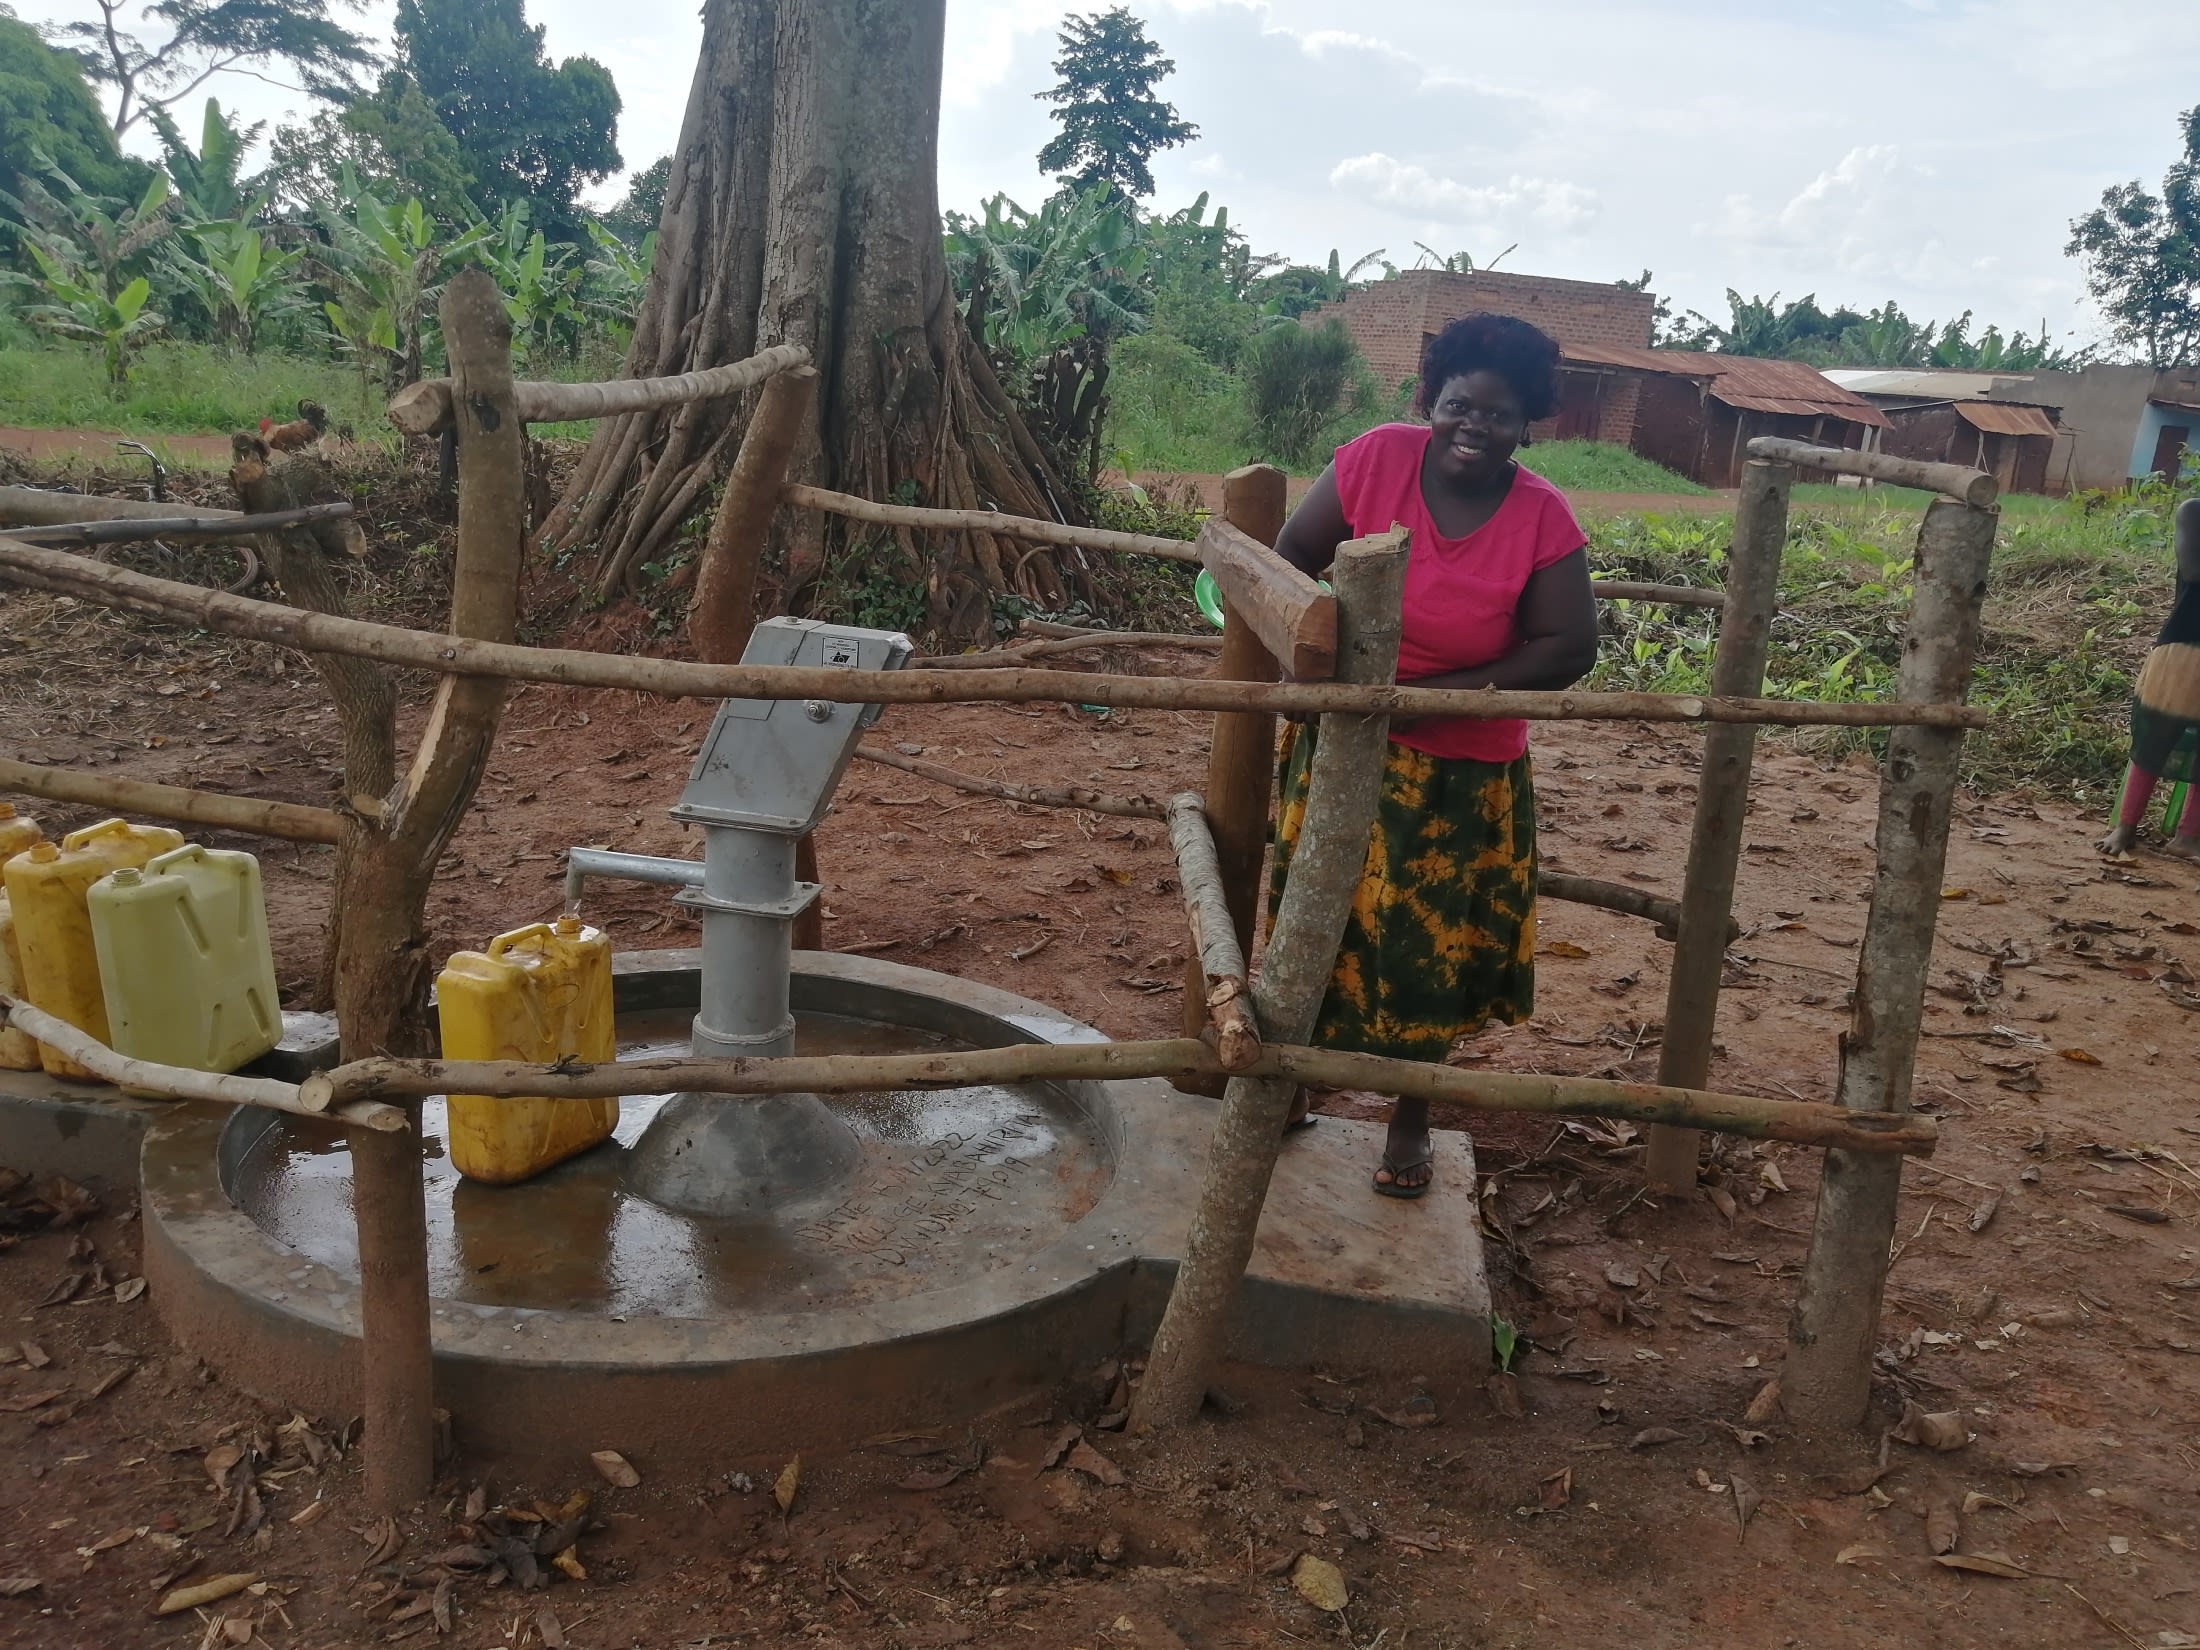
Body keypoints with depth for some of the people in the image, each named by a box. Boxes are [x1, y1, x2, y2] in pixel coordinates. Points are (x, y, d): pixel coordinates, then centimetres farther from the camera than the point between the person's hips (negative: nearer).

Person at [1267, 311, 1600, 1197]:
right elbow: (1294, 554, -2)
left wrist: (1435, 694, -21)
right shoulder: (1378, 459, -12)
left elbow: (1568, 650, -15)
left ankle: (1411, 1116, 32)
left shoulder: (1543, 517, -14)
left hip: (1462, 768, -1)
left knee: (1430, 943, 10)